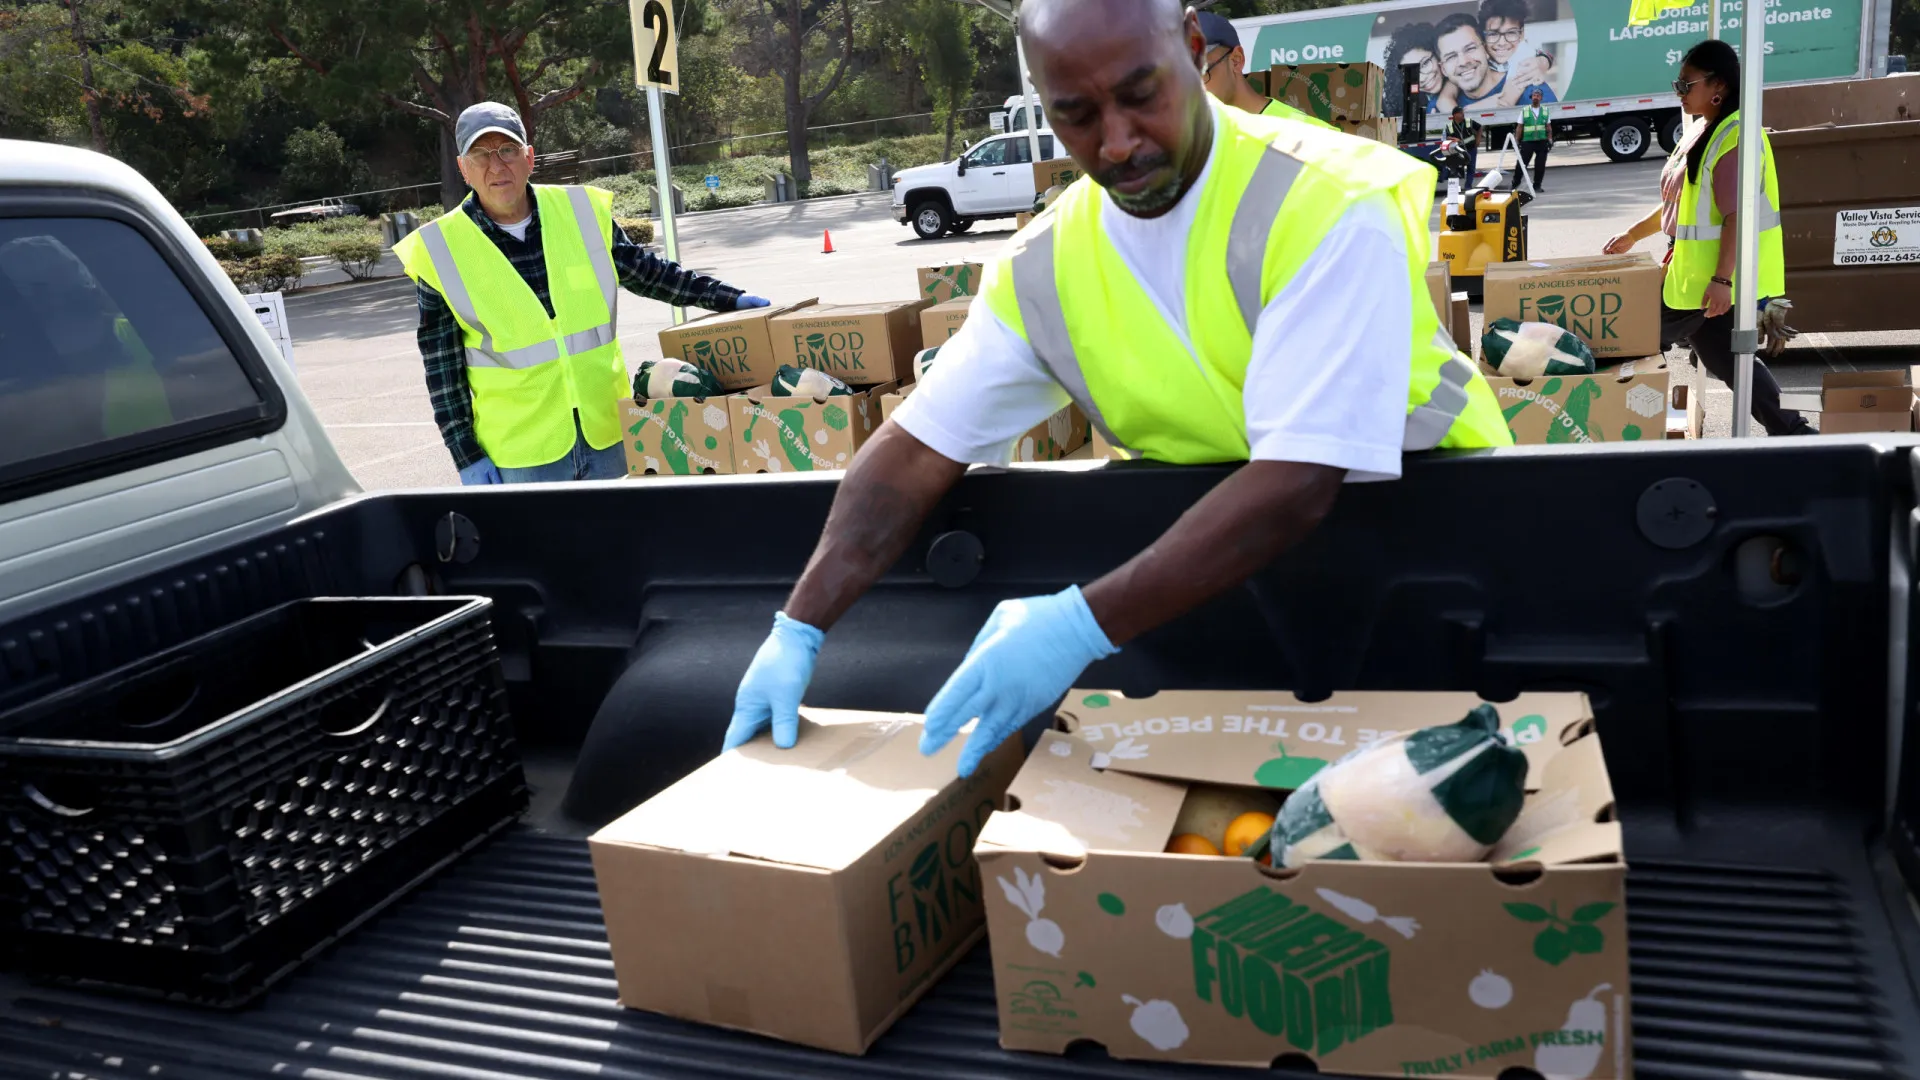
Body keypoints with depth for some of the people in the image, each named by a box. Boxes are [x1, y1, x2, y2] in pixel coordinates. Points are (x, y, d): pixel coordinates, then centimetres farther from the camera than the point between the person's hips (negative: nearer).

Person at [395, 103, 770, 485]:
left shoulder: (580, 213, -1)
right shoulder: (440, 252, -7)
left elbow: (647, 273, 11)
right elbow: (443, 368, -3)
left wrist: (730, 299, 6)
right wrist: (467, 456, -6)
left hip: (607, 428, 3)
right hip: (521, 452, -3)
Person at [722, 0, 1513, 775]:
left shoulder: (1329, 207, -23)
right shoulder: (1042, 271, -6)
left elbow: (1297, 485, -31)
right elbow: (914, 454, -4)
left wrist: (1085, 626, -36)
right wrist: (799, 630, -14)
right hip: (1224, 567, 4)